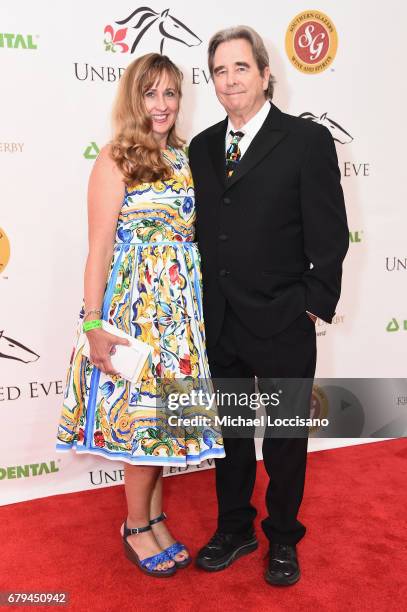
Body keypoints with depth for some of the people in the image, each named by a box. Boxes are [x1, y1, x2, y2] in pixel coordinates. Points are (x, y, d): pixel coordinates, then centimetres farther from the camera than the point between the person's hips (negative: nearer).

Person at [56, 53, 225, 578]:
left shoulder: (183, 158, 11)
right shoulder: (115, 159, -6)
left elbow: (192, 235, 13)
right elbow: (99, 247, -10)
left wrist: (203, 306, 6)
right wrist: (94, 323, -15)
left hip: (181, 306, 6)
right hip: (136, 303, -5)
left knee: (165, 412, 12)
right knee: (145, 411, 2)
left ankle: (153, 516, 30)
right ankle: (137, 526, 23)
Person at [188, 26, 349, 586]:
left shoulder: (308, 140, -6)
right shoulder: (202, 146, 8)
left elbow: (330, 234, -7)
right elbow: (202, 230, 11)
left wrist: (315, 303, -10)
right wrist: (204, 303, 6)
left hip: (281, 325, -4)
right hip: (219, 324, 5)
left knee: (286, 435, 13)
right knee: (229, 431, 18)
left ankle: (283, 539, 35)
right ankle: (235, 529, 38)